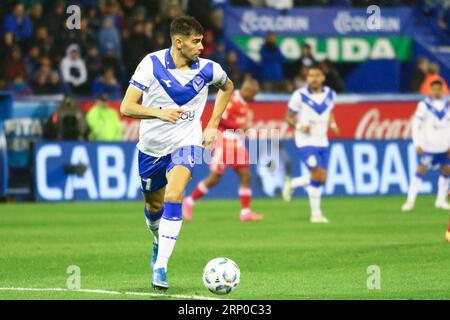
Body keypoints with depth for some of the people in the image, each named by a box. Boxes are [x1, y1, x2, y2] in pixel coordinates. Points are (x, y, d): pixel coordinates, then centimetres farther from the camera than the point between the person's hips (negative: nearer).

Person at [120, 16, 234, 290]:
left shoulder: (208, 70, -9)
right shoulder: (152, 64, -16)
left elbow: (227, 86, 16)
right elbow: (127, 107, -18)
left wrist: (213, 124, 8)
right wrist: (159, 113, -35)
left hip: (186, 143, -1)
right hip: (152, 145, 1)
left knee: (173, 197, -25)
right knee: (154, 206, 16)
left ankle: (160, 267, -23)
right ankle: (159, 242, 51)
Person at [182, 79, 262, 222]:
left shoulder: (243, 103, 14)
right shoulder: (232, 100, -16)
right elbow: (218, 119, -23)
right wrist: (239, 126, -19)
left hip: (237, 144, 9)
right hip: (225, 143, -9)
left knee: (245, 175, 0)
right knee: (215, 177, -4)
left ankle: (245, 211, 0)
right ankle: (190, 201, 12)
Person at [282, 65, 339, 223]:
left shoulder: (330, 95, 4)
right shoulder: (300, 96, -9)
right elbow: (289, 117, -1)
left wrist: (332, 124, 1)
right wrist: (299, 126, -20)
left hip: (322, 142, 6)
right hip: (306, 141, -6)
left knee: (321, 179, 5)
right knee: (317, 174, -17)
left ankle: (292, 184, 29)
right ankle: (316, 213, -2)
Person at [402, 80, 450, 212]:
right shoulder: (424, 105, -5)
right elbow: (416, 124, -5)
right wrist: (418, 144, -11)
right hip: (428, 145, -5)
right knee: (421, 170, -9)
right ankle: (410, 201, -7)